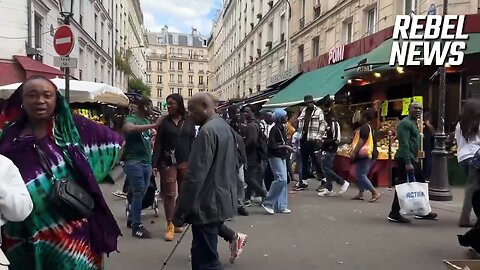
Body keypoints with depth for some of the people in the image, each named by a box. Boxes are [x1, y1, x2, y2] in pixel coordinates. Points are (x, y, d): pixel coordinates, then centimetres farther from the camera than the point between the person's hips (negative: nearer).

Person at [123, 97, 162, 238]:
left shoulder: (147, 121, 15)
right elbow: (129, 128, -32)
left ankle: (131, 219, 27)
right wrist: (153, 125, -32)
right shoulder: (131, 119, -7)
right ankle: (137, 226, 2)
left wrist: (152, 162, 16)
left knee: (141, 194, 12)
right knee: (138, 193, -6)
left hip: (146, 162, 7)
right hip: (134, 162, -7)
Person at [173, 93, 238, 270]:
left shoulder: (207, 131, -17)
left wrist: (180, 211, -17)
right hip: (222, 200, 10)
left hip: (208, 204, -10)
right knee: (202, 254, 19)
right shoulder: (226, 127, 13)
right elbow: (234, 166, 20)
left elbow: (195, 175, -22)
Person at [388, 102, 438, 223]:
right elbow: (404, 144, -20)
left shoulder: (414, 123, 20)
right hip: (405, 159, -11)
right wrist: (407, 162, -26)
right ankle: (394, 213, -3)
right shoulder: (405, 123, -11)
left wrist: (413, 160, 22)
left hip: (412, 159, 11)